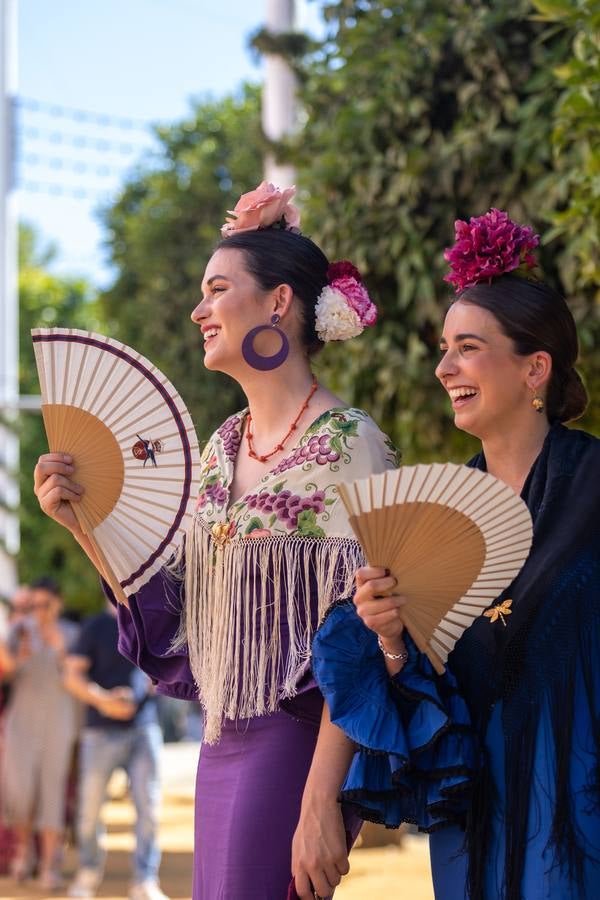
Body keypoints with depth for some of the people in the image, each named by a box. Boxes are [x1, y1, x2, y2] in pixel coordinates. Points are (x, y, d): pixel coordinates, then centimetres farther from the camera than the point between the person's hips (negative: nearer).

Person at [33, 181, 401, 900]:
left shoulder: (347, 445, -13)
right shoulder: (223, 446, 10)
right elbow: (181, 613, 11)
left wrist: (321, 803, -22)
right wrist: (85, 524, 0)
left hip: (293, 749, -7)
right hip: (221, 745, 7)